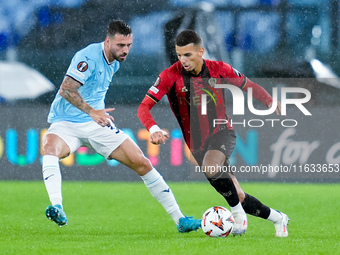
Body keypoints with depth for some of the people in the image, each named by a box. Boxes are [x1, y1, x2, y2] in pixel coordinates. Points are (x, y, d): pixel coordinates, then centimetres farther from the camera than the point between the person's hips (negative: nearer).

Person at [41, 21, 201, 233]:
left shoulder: (115, 62, 8)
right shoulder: (89, 57, -18)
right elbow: (66, 90, -27)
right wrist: (92, 111, -33)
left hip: (98, 123, 6)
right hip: (67, 123, -6)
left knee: (141, 163, -4)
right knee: (50, 146, -40)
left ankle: (180, 219, 3)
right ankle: (57, 208, -52)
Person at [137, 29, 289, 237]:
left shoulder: (219, 70, -8)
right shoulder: (171, 76, -14)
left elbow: (249, 86, 9)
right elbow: (144, 107, -18)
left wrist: (271, 103, -4)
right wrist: (154, 129, -37)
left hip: (222, 133, -1)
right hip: (197, 144, 1)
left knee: (211, 166, -36)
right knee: (238, 198, 1)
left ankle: (238, 213, -17)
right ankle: (277, 218, 24)